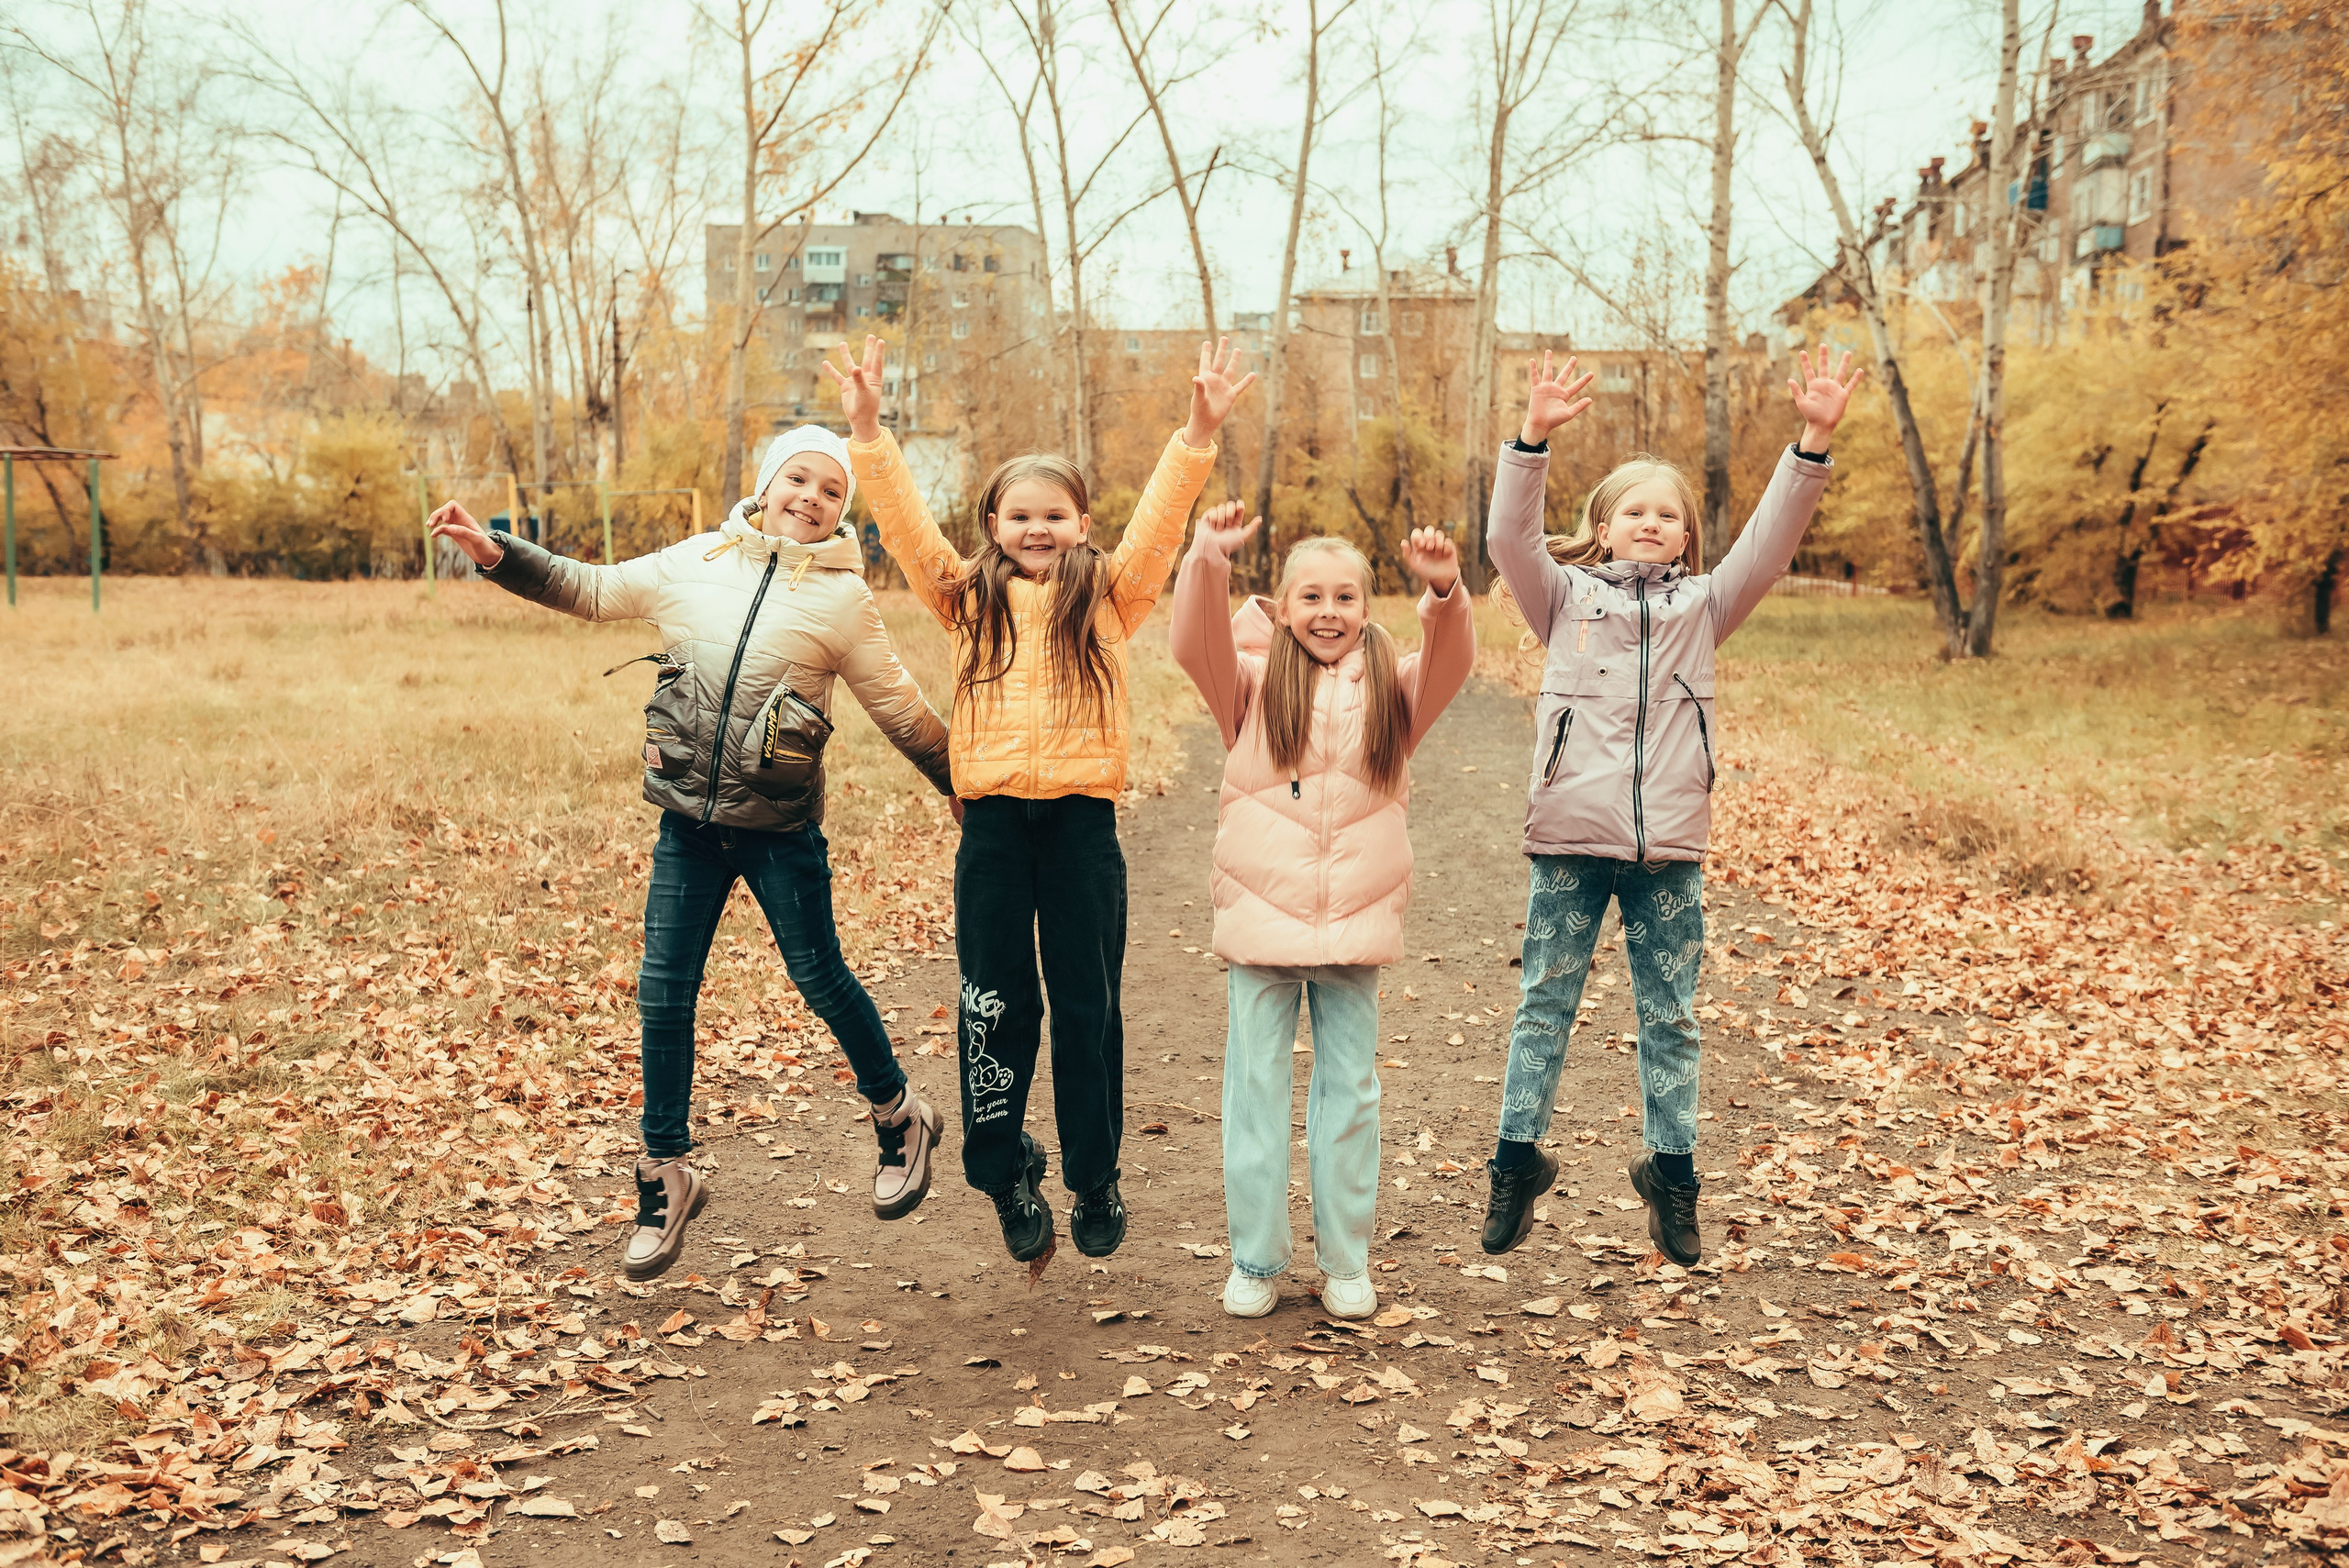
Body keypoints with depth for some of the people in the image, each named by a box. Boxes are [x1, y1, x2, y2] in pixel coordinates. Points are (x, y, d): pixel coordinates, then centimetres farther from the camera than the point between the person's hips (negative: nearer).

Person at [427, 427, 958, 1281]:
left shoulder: (842, 598, -3)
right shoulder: (697, 563, 7)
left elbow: (902, 710, 2)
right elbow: (591, 589, 19)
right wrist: (496, 553, 12)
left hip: (780, 827, -3)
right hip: (688, 822, 4)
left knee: (820, 978, 4)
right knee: (663, 991, 3)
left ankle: (900, 1118, 29)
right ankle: (667, 1175, 18)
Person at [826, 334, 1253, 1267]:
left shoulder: (1110, 595, 6)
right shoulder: (968, 597, 9)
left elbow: (1160, 516, -3)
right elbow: (905, 521, 4)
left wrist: (1199, 430, -14)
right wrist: (867, 429, -5)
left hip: (1082, 820, -1)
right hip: (993, 821, 1)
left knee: (1088, 1007, 7)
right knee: (995, 1006, 7)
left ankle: (1095, 1179, 21)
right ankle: (1005, 1172, 24)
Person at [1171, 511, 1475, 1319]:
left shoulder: (1392, 691, 6)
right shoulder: (1254, 683, 3)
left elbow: (1450, 664, -11)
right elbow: (1195, 645, -14)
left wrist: (1444, 592, -31)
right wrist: (1208, 562, -31)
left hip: (1357, 922, 1)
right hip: (1261, 919, -1)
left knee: (1350, 1090, 9)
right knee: (1256, 1086, 5)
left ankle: (1346, 1261, 22)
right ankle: (1254, 1259, 17)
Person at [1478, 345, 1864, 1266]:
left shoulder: (1703, 606, 11)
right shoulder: (1565, 597, 6)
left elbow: (1770, 542, 0)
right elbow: (1511, 538, -9)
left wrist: (1814, 442, -12)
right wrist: (1535, 436, -22)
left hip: (1670, 845, 2)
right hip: (1570, 838, -1)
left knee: (1670, 1016, 10)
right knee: (1544, 1005, 7)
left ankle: (1671, 1172, 23)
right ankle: (1518, 1160, 19)